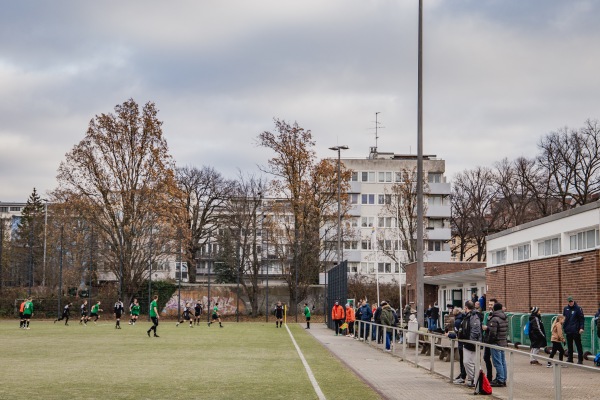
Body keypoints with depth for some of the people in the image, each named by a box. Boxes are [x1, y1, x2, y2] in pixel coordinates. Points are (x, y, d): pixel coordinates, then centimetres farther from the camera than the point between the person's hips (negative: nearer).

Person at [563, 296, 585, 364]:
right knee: (569, 346, 11)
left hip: (576, 330, -5)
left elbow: (582, 319, -6)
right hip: (568, 330, 5)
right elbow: (564, 318, 16)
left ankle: (580, 359, 3)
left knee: (578, 345, 0)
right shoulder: (565, 309, 9)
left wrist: (581, 328, -15)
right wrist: (564, 328, 10)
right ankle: (570, 359, 19)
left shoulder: (578, 308, -5)